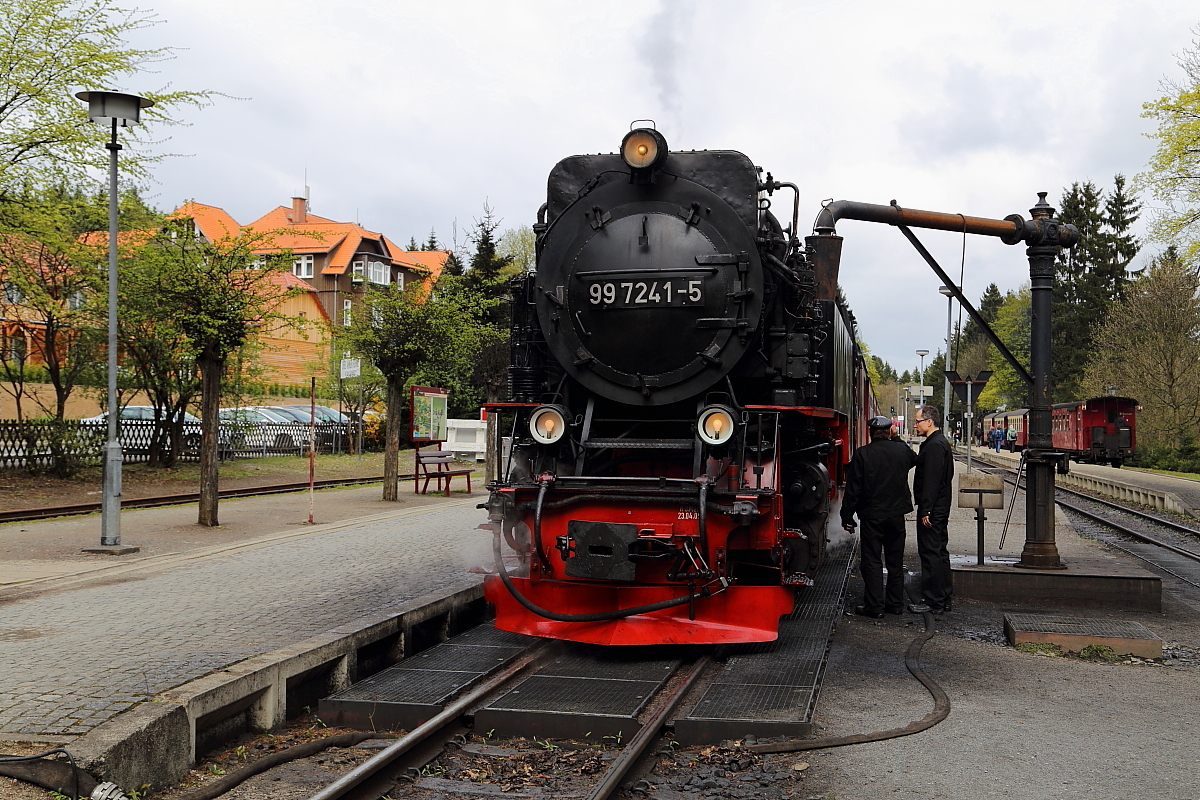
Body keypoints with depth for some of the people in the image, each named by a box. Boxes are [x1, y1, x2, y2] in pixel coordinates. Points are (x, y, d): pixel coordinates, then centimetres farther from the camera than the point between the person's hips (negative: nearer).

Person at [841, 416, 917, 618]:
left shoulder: (862, 454, -11)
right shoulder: (902, 450, 0)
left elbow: (853, 489, -10)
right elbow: (915, 460, 26)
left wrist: (847, 516, -3)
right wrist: (896, 439, 30)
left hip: (872, 516, -4)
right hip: (897, 514, 4)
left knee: (871, 561, 2)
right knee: (895, 560, 14)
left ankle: (874, 606, 1)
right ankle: (896, 603, 20)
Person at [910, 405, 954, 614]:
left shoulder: (935, 445, -18)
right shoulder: (939, 442, 16)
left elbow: (932, 480, -22)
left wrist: (925, 510, -22)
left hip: (932, 510, -11)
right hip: (940, 509, 11)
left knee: (931, 553, -6)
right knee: (939, 553, 15)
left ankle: (933, 602, -2)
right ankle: (943, 598, 22)